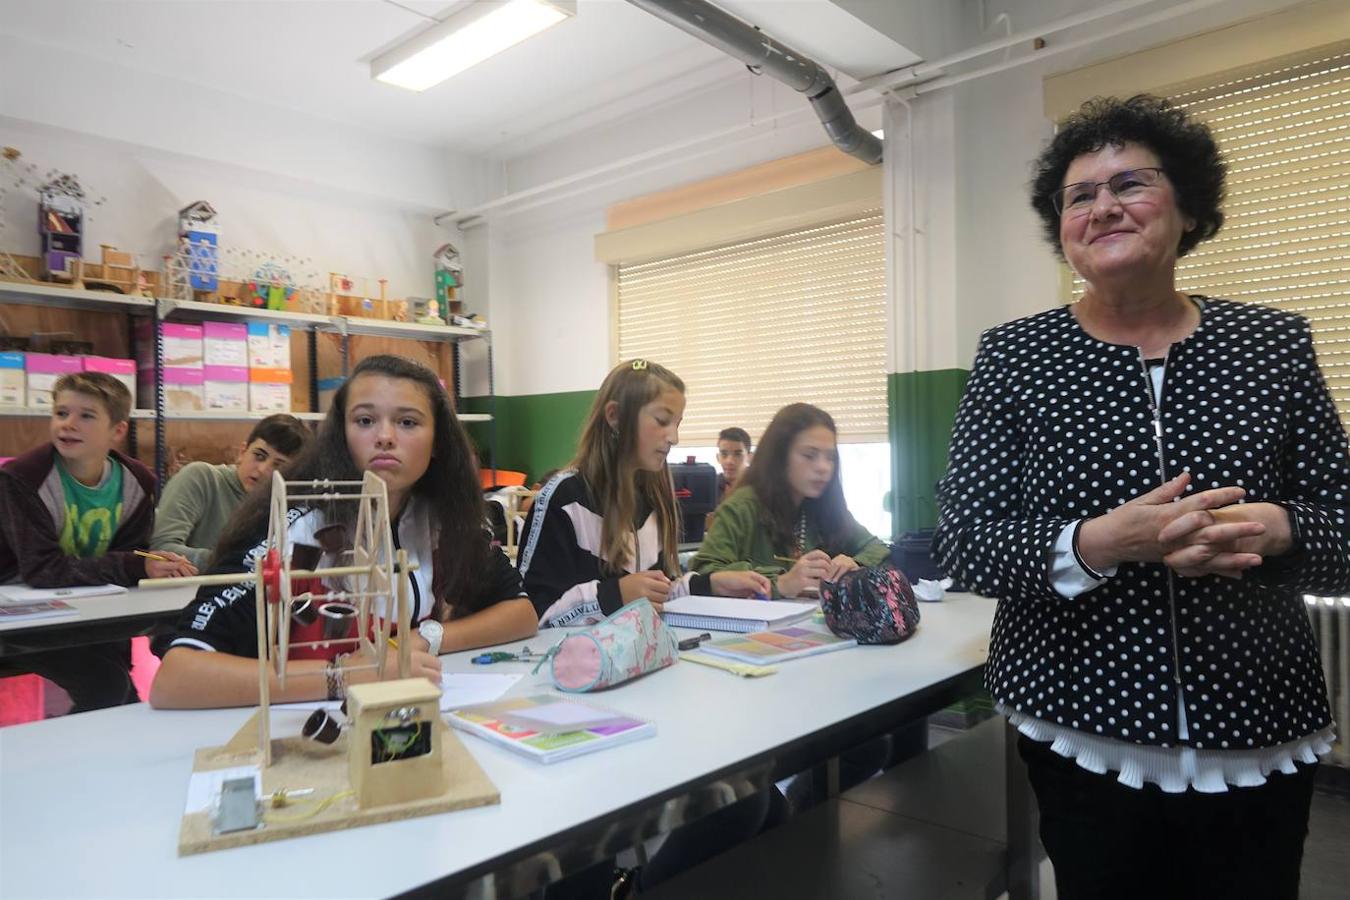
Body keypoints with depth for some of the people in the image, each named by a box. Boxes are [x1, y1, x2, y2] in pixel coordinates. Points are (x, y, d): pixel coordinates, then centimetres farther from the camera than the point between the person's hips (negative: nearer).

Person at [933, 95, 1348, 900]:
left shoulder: (1276, 344, 0)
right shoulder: (1014, 355, -5)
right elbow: (965, 542, -10)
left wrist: (1276, 531, -21)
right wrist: (1098, 543, -26)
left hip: (1260, 742, 2)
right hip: (1083, 738, -1)